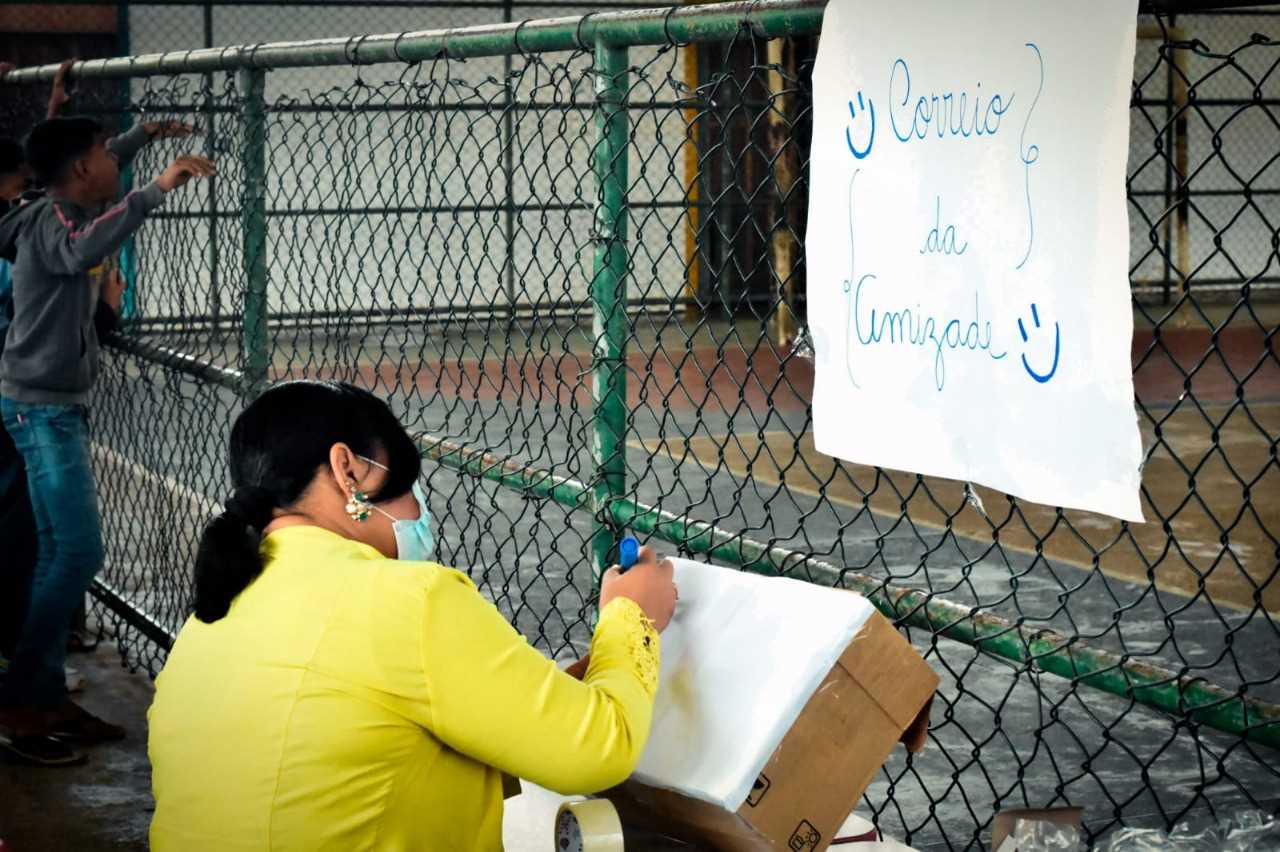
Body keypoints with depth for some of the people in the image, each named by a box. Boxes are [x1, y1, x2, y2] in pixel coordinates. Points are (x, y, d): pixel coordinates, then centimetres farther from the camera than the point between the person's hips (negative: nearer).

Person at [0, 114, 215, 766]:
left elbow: (95, 171, 35)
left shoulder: (61, 209, 10)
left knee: (59, 554, 12)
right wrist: (157, 189, -48)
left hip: (56, 407, 10)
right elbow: (83, 249, -43)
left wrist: (142, 136, 40)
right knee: (78, 554, -14)